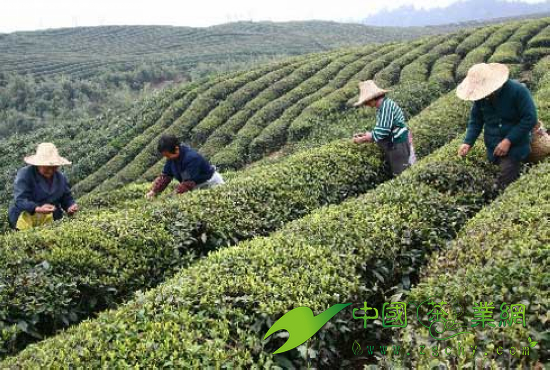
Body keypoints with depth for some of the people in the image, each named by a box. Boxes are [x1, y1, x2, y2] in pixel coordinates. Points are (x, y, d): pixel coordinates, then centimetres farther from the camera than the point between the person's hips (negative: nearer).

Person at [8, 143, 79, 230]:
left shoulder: (61, 177, 10)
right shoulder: (24, 174, -8)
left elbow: (66, 198, 14)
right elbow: (20, 200, -17)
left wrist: (71, 206, -10)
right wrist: (38, 209, -34)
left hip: (51, 219, 4)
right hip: (27, 217, -4)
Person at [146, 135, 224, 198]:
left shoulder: (191, 158, -31)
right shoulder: (172, 158, -6)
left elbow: (189, 182, -34)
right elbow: (165, 175, -2)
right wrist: (154, 191, -14)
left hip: (210, 183, -7)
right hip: (196, 186, 8)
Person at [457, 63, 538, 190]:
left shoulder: (518, 91, -19)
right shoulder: (481, 96, -4)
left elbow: (530, 118, -17)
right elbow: (475, 120, 5)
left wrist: (508, 141, -22)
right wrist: (468, 142, -11)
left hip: (515, 146, -5)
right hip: (494, 149, 5)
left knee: (503, 186, -16)